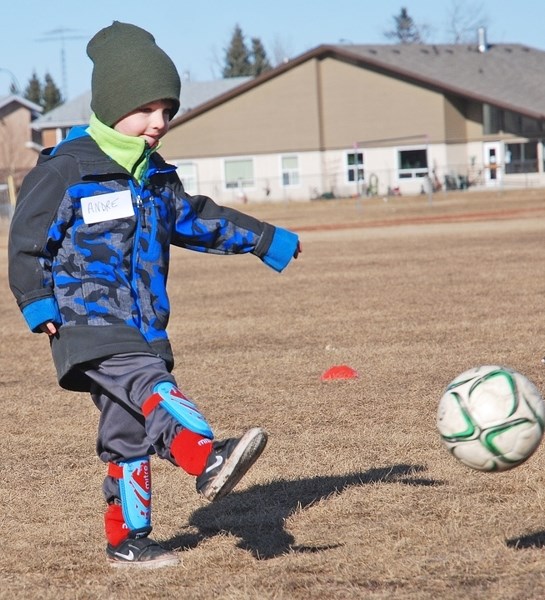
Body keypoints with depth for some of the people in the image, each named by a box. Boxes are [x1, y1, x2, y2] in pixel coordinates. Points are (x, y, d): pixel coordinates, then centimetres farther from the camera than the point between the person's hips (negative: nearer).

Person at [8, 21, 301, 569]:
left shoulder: (156, 174, 16)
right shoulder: (66, 169, -7)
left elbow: (193, 220, 29)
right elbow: (28, 240, -4)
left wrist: (264, 240, 30)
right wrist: (37, 305, -12)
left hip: (142, 326, 8)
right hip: (90, 321, -8)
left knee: (129, 431, 10)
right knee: (151, 385, -31)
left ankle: (127, 539, 18)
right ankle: (207, 462, -51)